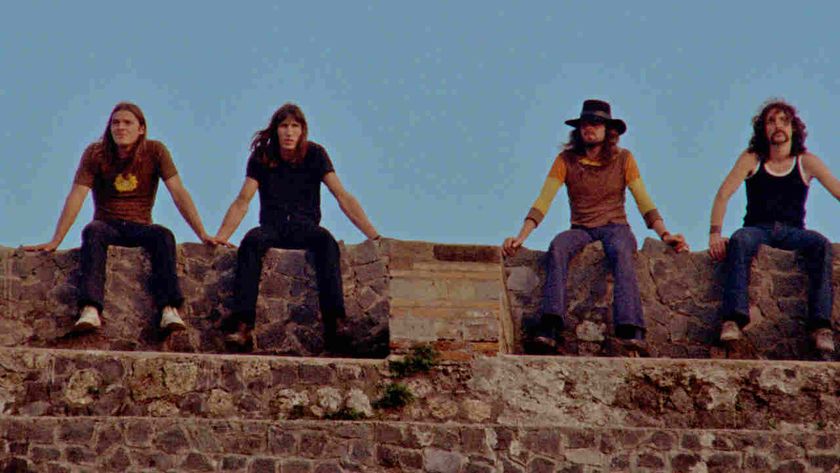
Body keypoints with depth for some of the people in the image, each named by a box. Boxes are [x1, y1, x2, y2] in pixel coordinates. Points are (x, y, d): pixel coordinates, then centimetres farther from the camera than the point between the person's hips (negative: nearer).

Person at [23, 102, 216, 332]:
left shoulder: (155, 151, -2)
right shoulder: (96, 153, -2)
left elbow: (179, 193, -7)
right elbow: (76, 196, -8)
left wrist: (203, 234, -14)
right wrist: (55, 241, -15)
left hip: (140, 227, 0)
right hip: (108, 224, 0)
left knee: (164, 235, -32)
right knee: (93, 231, -35)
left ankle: (169, 310, -46)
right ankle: (90, 310, -53)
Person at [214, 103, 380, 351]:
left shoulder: (315, 154, 4)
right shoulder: (261, 157, 6)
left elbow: (342, 196, -2)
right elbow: (242, 202, 2)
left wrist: (373, 235, -12)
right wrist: (220, 237, -13)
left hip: (305, 228, -1)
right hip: (272, 228, 1)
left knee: (326, 241, -35)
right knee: (251, 241, -34)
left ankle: (333, 323, -46)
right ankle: (242, 324, -46)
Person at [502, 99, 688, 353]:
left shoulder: (623, 159, 6)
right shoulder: (566, 160, 6)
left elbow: (644, 203, 4)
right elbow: (542, 202, -1)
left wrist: (664, 234, -11)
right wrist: (521, 236, -15)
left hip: (615, 228, -1)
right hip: (581, 230, 1)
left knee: (620, 251, -37)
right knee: (558, 246, -34)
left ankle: (631, 333, -50)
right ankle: (548, 330, -47)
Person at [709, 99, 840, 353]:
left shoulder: (807, 162, 6)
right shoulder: (751, 159, 6)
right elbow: (723, 194, -3)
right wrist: (715, 233, -18)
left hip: (792, 232, 1)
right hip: (758, 229, 0)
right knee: (739, 241, -35)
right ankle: (733, 320, -48)